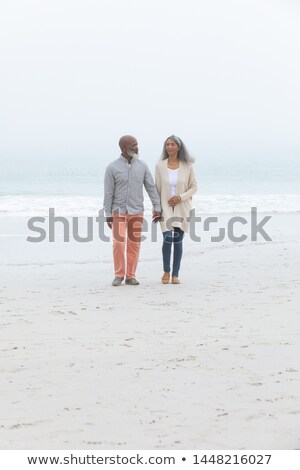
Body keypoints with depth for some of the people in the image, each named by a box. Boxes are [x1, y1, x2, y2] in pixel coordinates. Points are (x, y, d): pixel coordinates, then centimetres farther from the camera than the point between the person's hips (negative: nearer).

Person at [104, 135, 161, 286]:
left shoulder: (142, 166, 1)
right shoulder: (112, 168, -8)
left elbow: (151, 187, 4)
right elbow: (108, 193, -6)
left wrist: (157, 208, -1)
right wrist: (108, 215, -8)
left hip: (137, 211, 3)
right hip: (119, 211, -3)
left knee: (134, 244, 2)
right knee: (118, 243, -11)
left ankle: (130, 276, 10)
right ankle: (119, 275, 3)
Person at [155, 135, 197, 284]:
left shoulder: (187, 166, -2)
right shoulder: (160, 166, -1)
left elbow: (194, 187, 2)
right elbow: (157, 189, 4)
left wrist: (180, 197, -13)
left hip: (182, 208, 1)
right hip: (166, 208, -1)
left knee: (178, 241, 2)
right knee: (168, 238, -14)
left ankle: (175, 274, 11)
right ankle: (166, 271, 7)